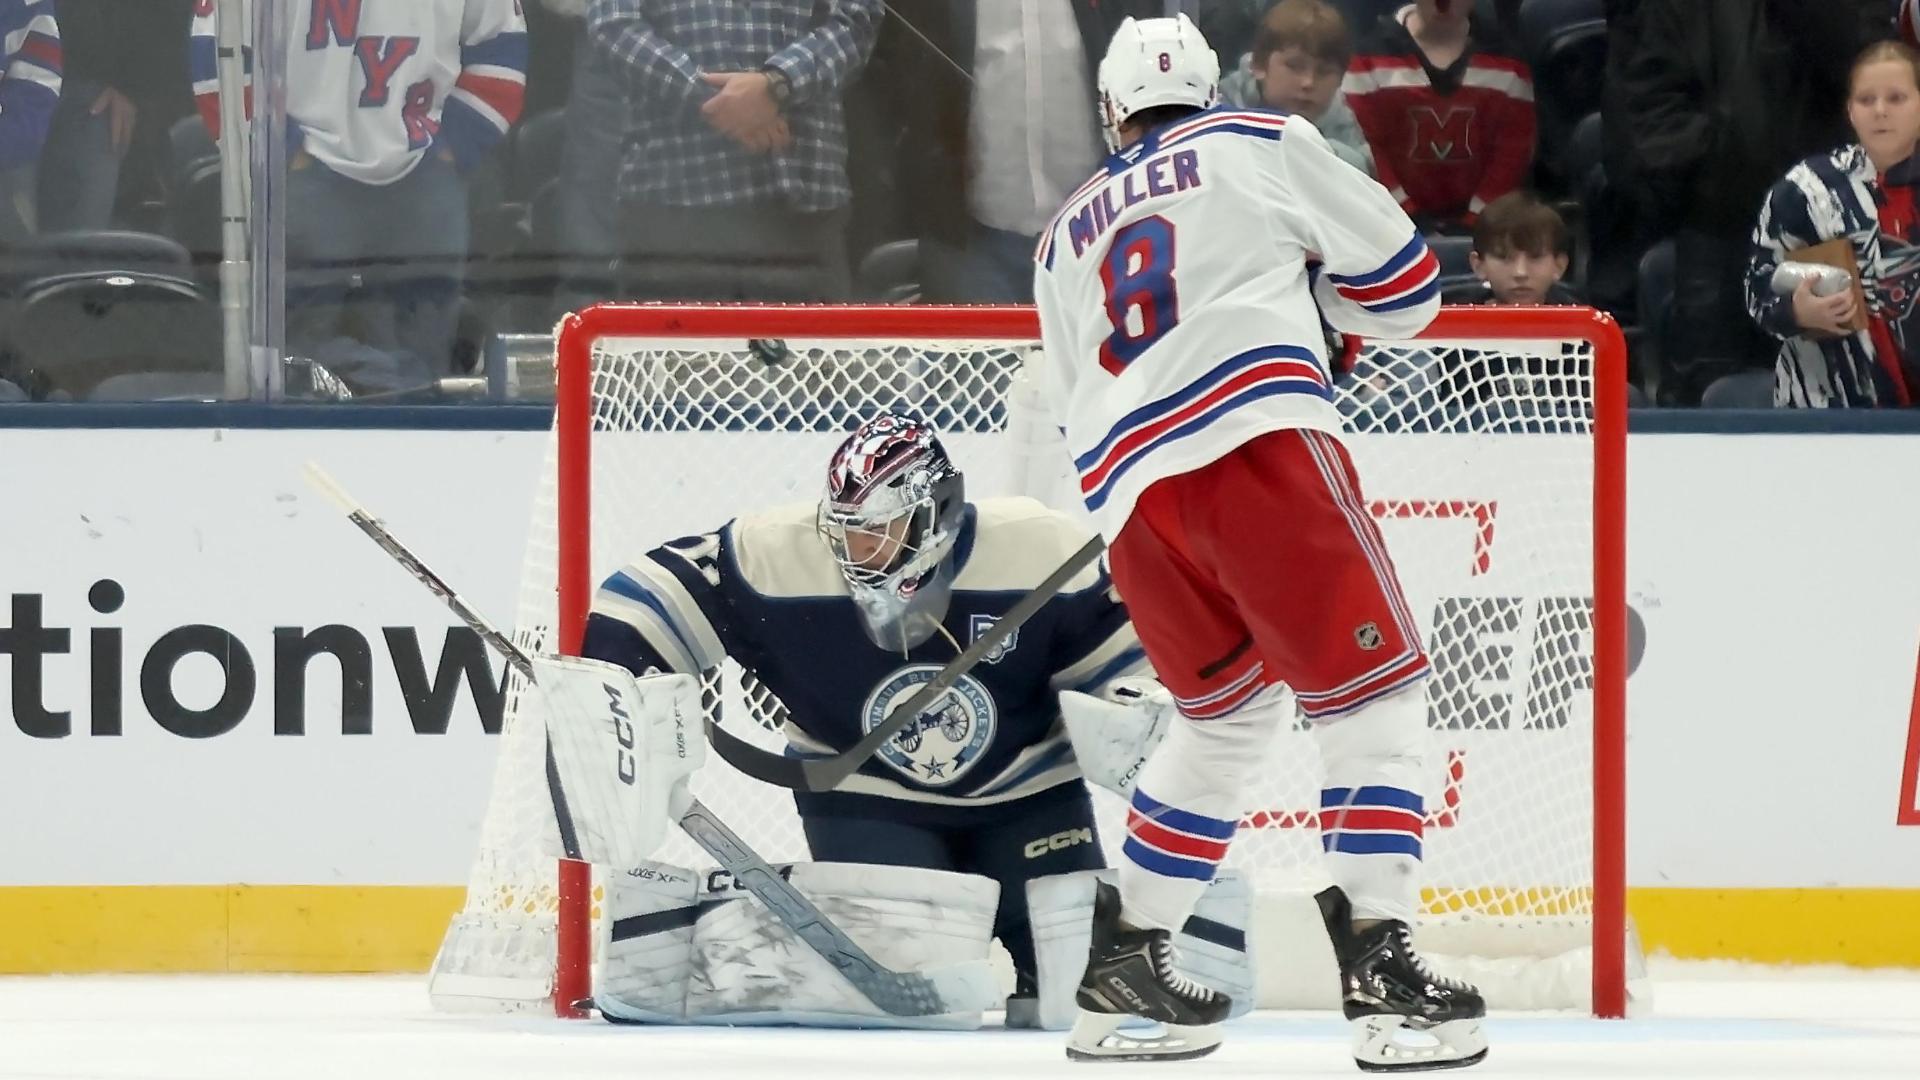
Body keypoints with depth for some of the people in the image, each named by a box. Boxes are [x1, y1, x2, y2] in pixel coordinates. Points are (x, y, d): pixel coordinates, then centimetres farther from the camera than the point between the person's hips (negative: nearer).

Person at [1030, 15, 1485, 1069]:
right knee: (1372, 695, -1)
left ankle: (1123, 964, 24)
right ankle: (1379, 966, -15)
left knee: (1229, 712, 24)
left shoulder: (1065, 239, 29)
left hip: (1128, 491, 5)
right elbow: (1402, 283, 15)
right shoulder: (1262, 145, 15)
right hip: (1256, 441, -5)